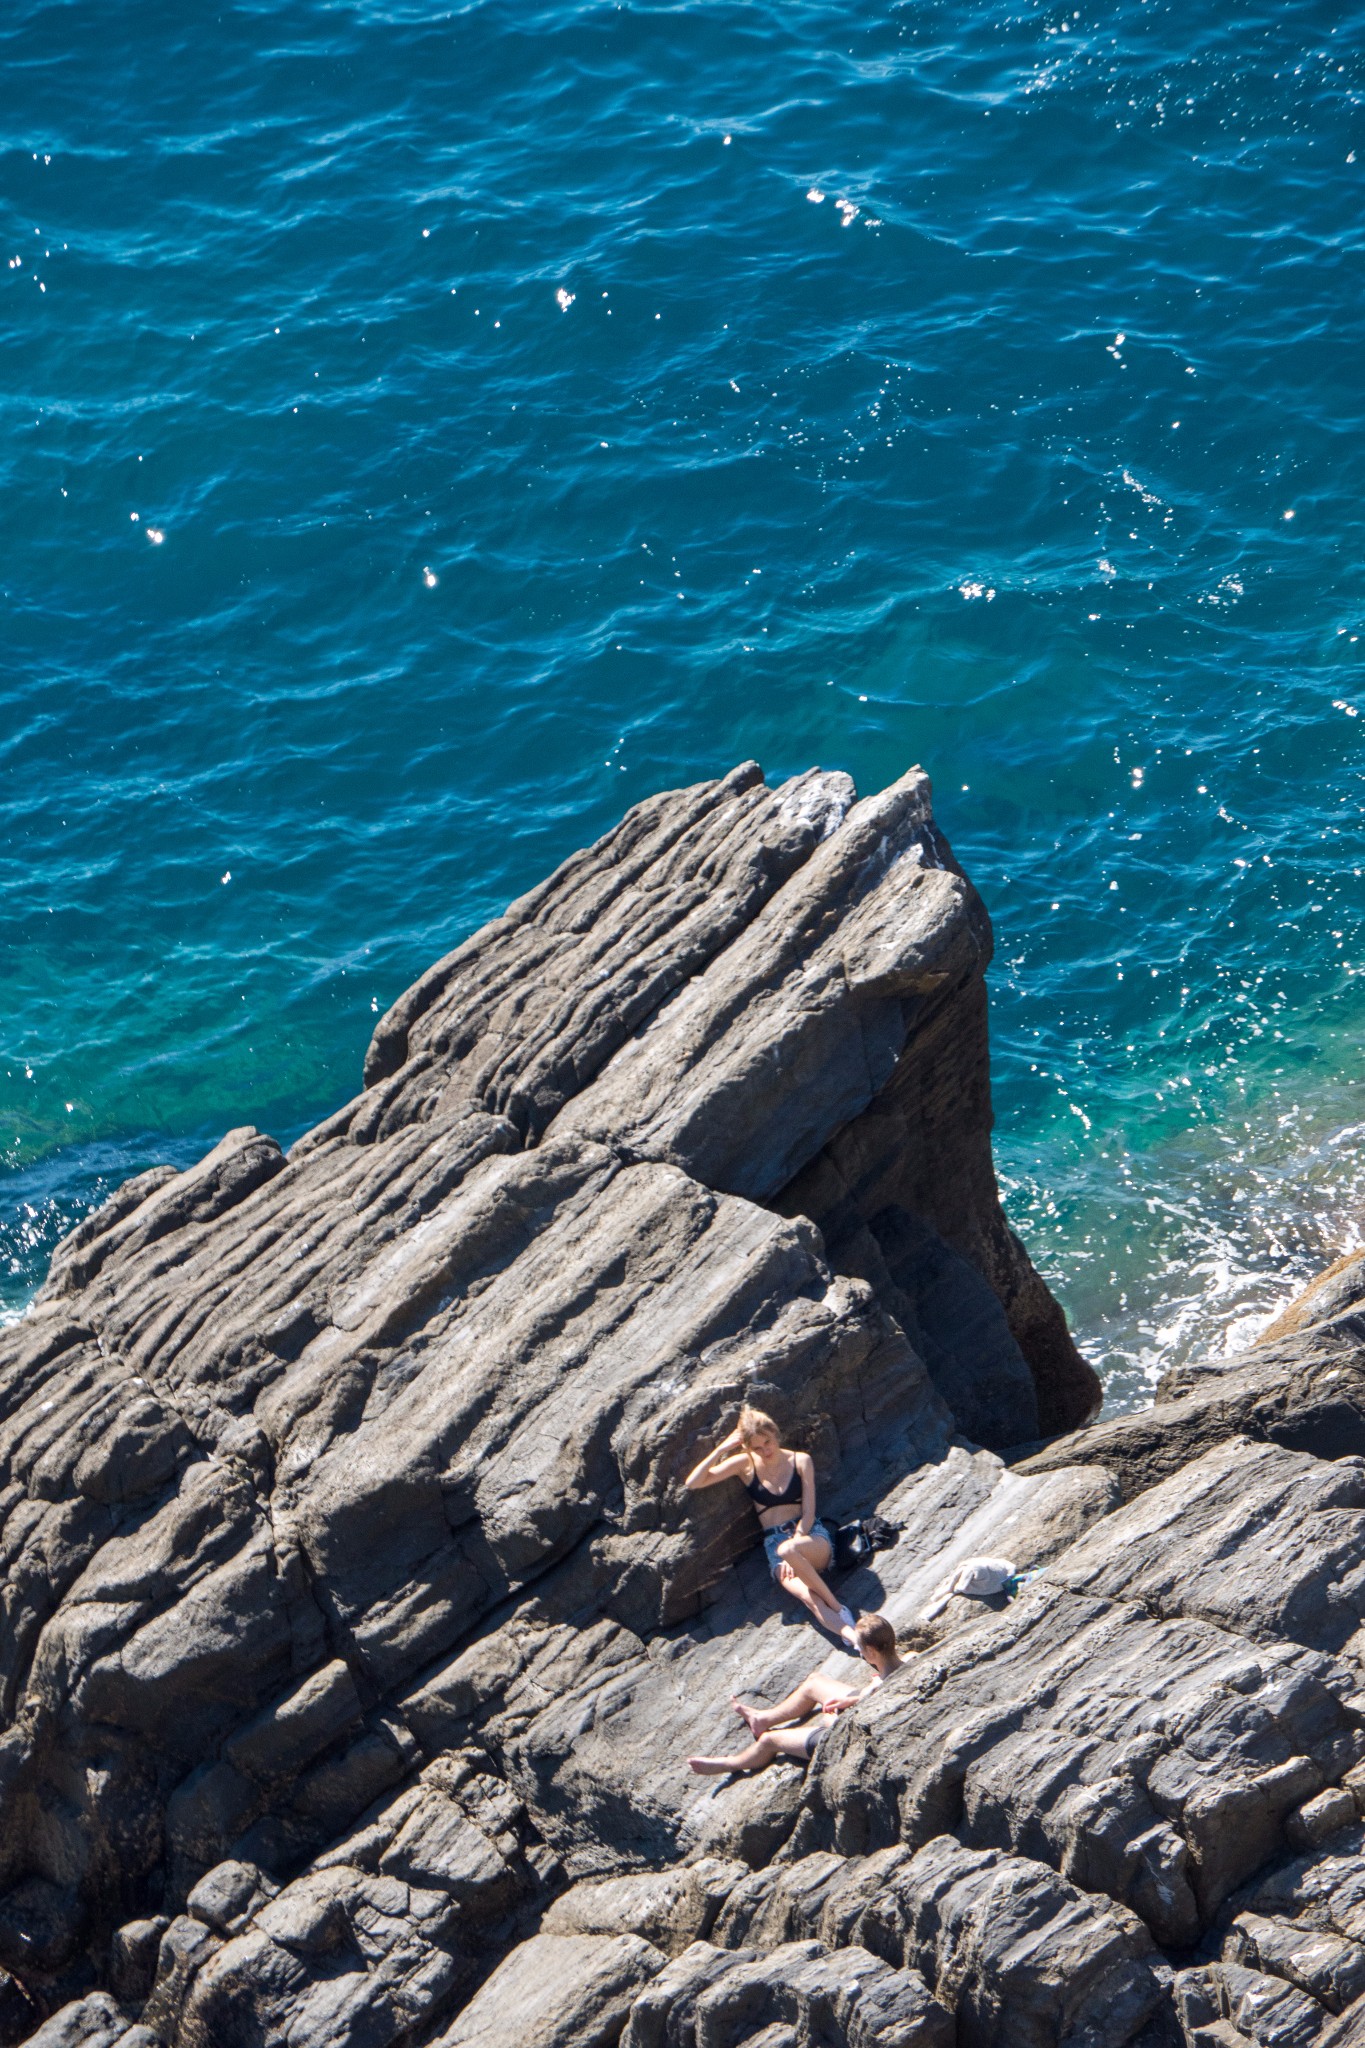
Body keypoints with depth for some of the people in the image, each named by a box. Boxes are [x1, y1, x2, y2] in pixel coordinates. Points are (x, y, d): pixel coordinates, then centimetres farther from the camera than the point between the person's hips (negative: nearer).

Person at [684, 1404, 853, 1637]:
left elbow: (808, 1513, -2)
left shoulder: (800, 1461, 3)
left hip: (810, 1536, -1)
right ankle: (852, 1637, -47)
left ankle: (837, 1607, -30)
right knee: (808, 1597, -33)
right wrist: (721, 1449, -8)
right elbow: (692, 1483, -2)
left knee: (787, 1550, -40)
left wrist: (791, 1550, -16)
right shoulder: (745, 1464, 5)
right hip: (774, 1543, 1)